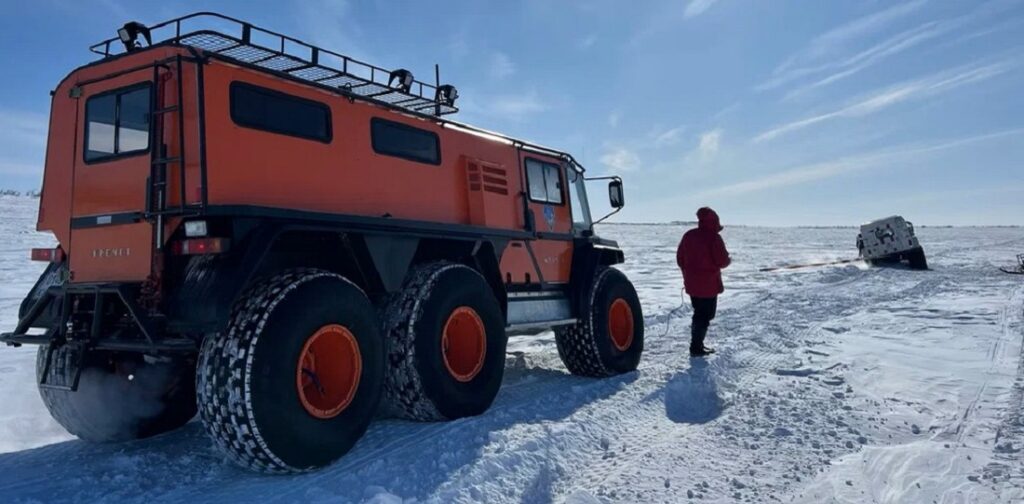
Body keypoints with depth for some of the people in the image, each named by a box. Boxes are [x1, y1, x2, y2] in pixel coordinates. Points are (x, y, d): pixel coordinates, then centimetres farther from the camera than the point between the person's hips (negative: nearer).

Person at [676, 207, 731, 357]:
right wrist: (727, 260, 6)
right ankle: (696, 348, -1)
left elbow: (680, 258, 11)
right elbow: (722, 261, -16)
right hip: (709, 284, -7)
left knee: (699, 313, 19)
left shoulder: (688, 235, 5)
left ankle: (697, 344, 23)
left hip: (691, 284, 7)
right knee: (706, 315, 1)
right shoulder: (714, 237, -15)